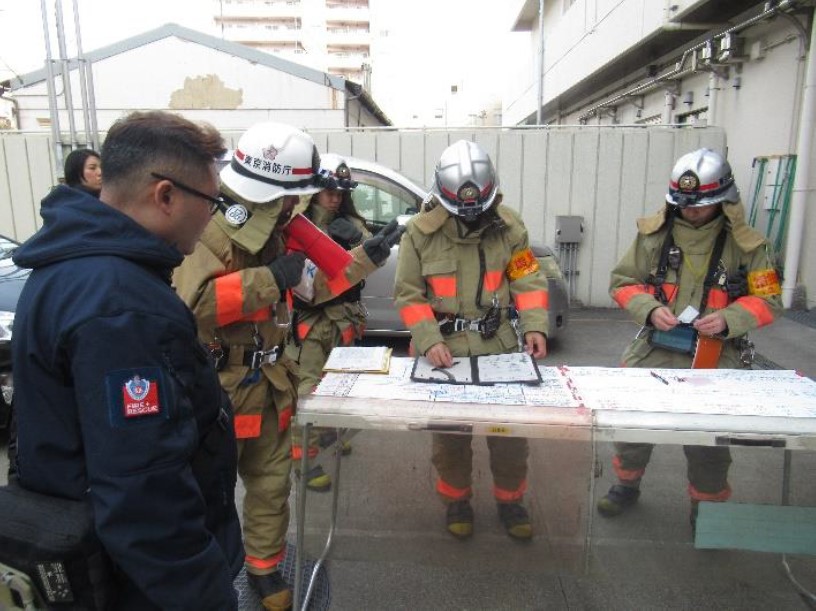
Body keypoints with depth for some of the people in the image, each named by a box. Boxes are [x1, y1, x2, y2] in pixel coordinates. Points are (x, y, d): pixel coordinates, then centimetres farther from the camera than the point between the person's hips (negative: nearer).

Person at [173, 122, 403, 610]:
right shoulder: (208, 231, -21)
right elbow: (189, 304, -35)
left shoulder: (277, 232, 6)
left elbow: (315, 285, 13)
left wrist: (367, 257, 8)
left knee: (271, 484, 18)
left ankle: (265, 569, 38)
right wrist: (268, 280, -31)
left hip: (267, 385, 8)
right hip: (214, 388, -7)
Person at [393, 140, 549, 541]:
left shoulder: (508, 226, -2)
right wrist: (429, 341, -18)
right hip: (443, 348, -1)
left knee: (510, 428, 9)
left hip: (499, 345, 2)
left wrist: (534, 326, -12)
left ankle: (510, 501, 33)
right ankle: (456, 500, 34)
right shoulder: (421, 232, -8)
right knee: (449, 432, 11)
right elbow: (408, 295, -6)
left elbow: (528, 281, 3)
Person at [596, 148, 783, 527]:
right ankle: (627, 485, 38)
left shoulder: (745, 244, -3)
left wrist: (729, 319, -17)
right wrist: (650, 309, -14)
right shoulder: (654, 234, 0)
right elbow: (622, 282, 4)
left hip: (715, 358, -1)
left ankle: (707, 507, 36)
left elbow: (768, 300, 2)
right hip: (653, 351, 2)